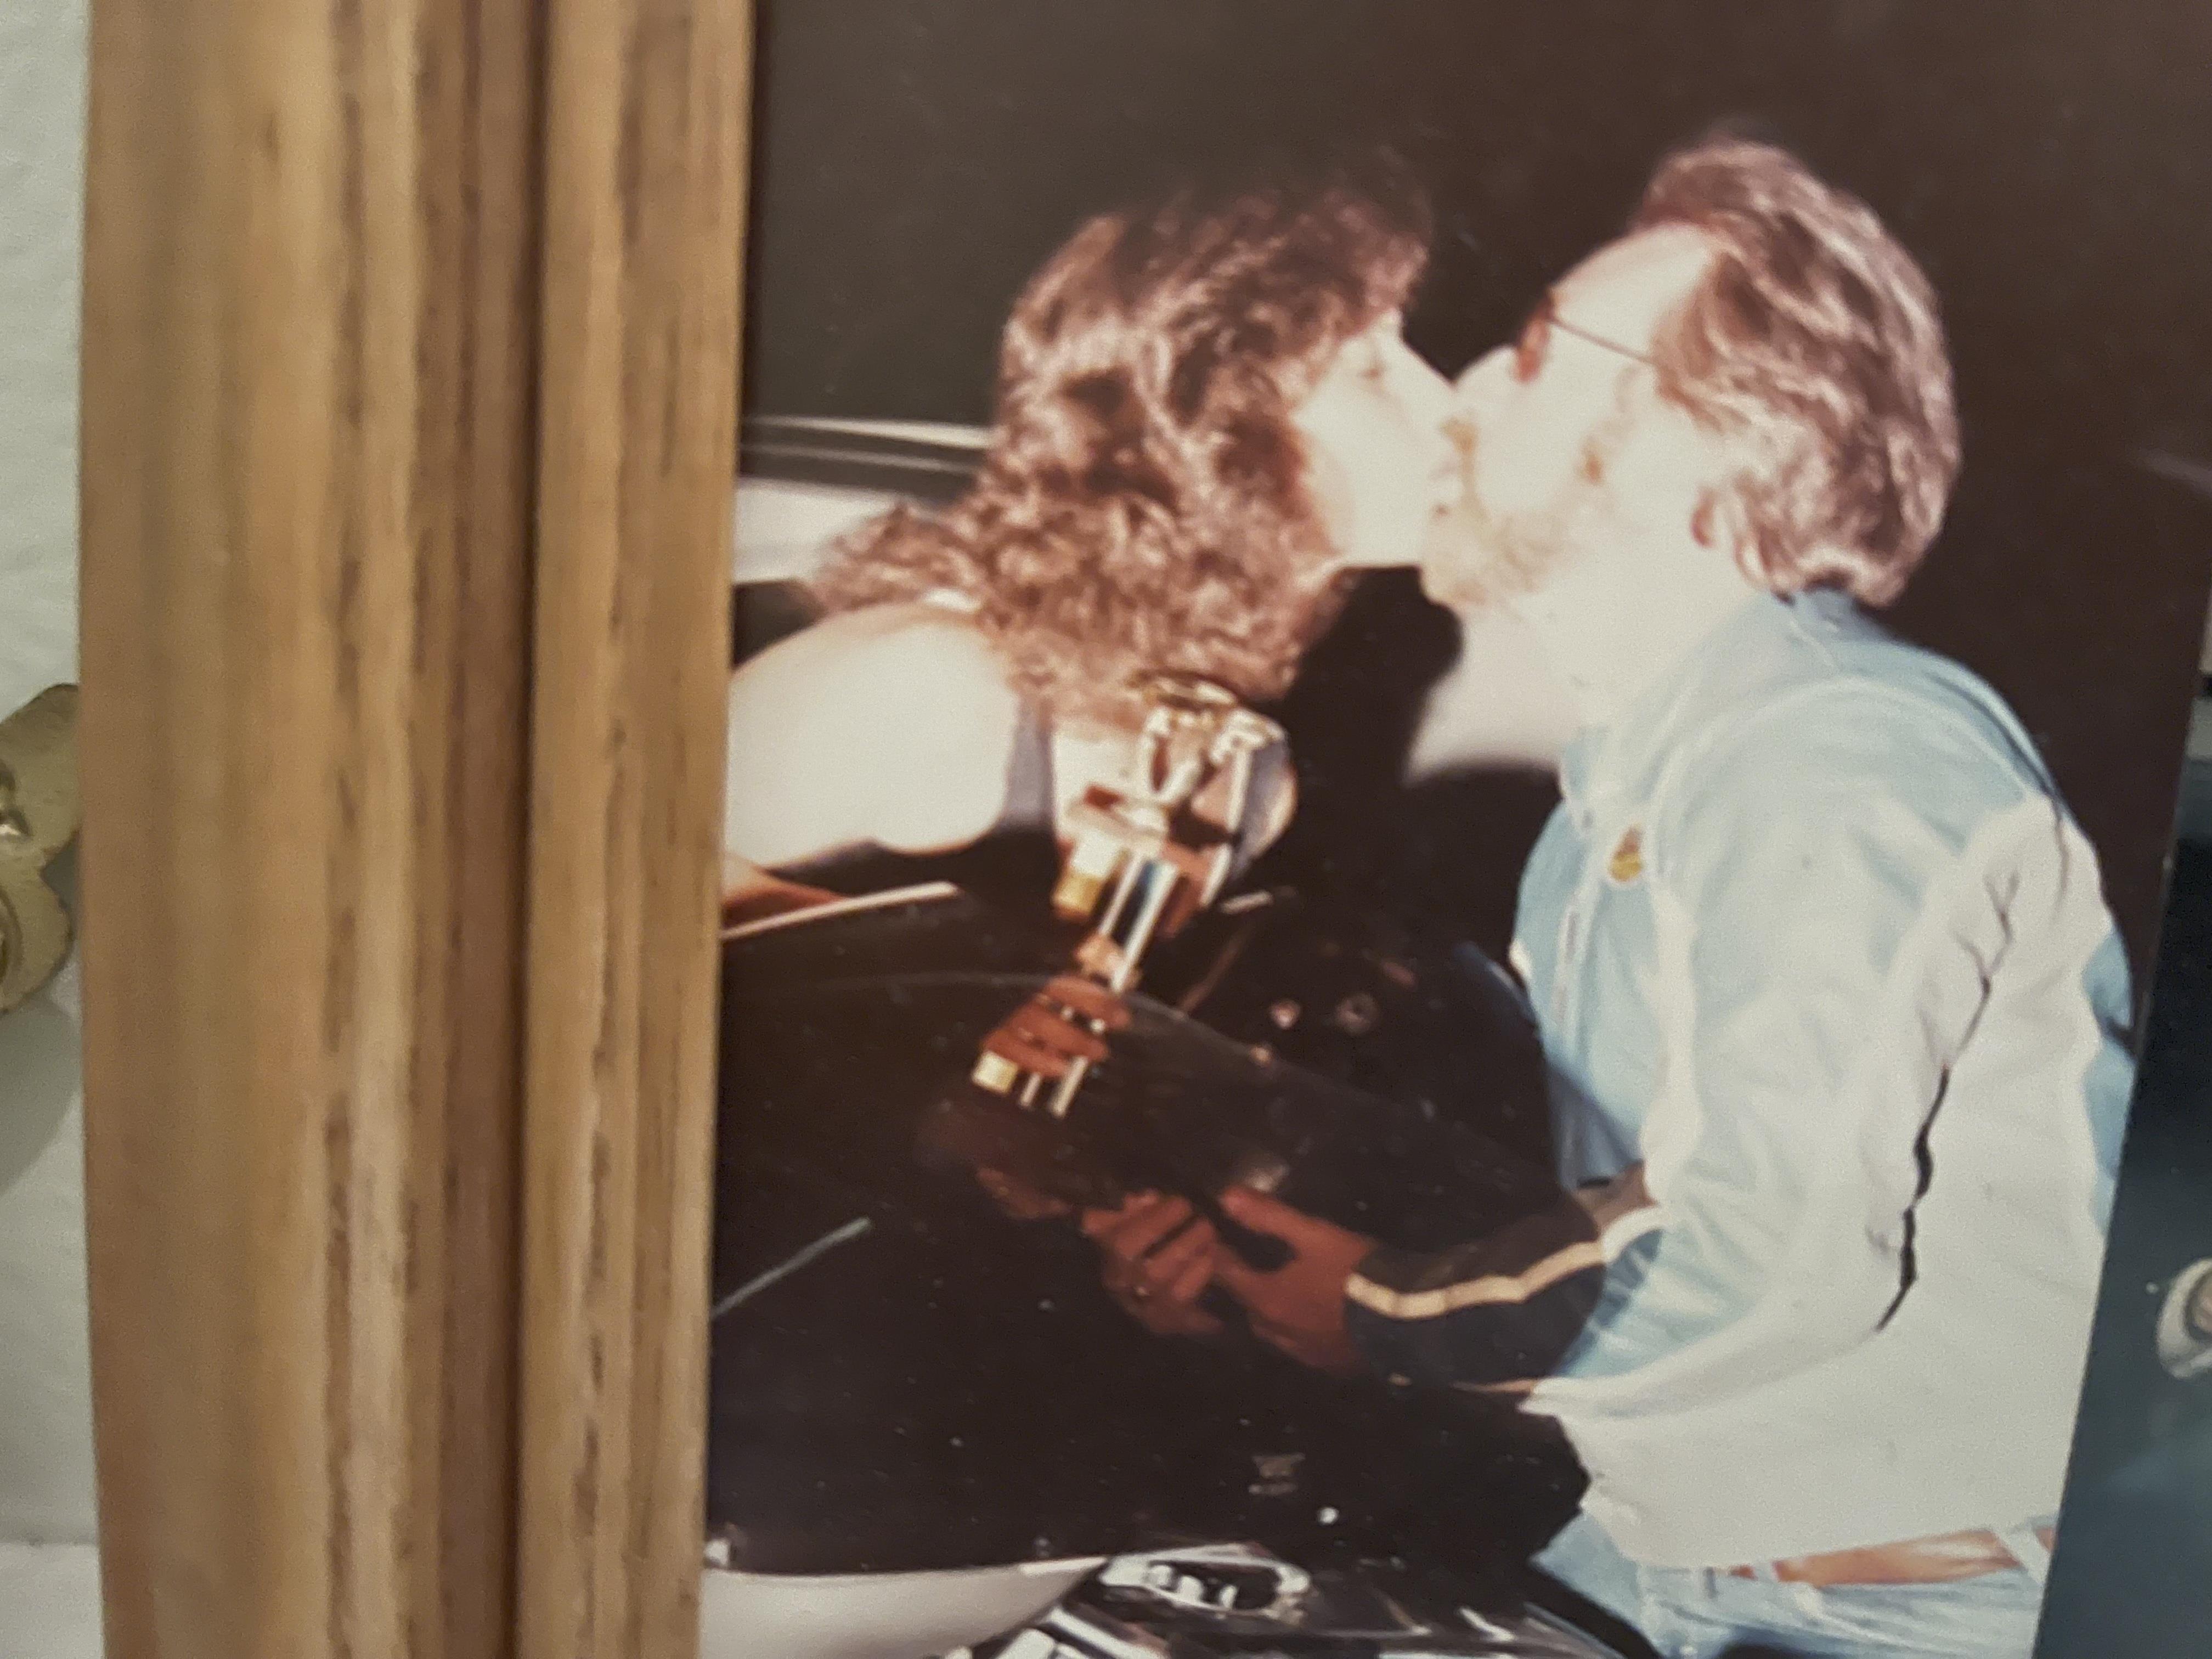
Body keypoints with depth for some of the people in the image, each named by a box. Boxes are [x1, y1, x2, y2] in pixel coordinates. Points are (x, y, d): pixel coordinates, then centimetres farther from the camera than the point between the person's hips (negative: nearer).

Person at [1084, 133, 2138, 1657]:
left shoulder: (1849, 757, -20)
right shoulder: (1633, 760, 12)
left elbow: (1768, 1254, -28)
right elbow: (1562, 1156, 10)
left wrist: (1385, 1325, -14)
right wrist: (1247, 1217, -6)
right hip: (1666, 1535, 8)